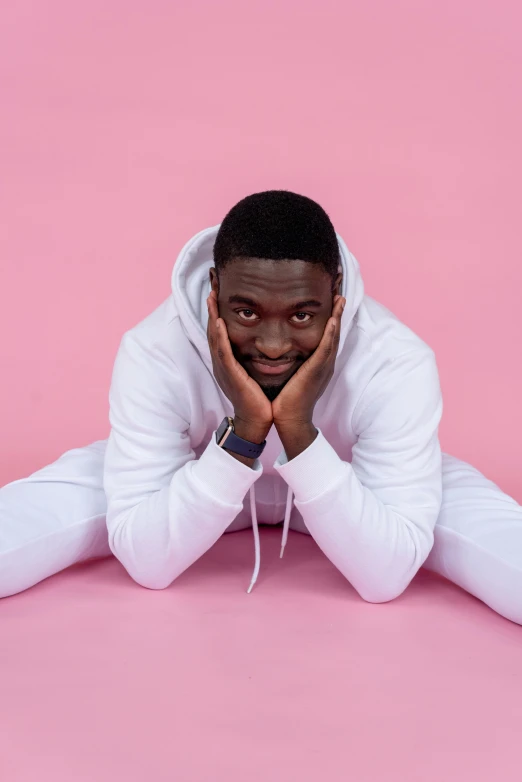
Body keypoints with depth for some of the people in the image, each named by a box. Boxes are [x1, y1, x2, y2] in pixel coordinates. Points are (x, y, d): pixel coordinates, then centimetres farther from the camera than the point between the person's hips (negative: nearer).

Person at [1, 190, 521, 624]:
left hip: (344, 484, 0)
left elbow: (386, 577, -33)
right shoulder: (153, 354, -32)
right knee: (79, 479, -25)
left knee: (471, 501, -25)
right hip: (205, 473, 0)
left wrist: (300, 428, -44)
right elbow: (147, 563, -31)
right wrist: (242, 431, -43)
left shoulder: (398, 364, -33)